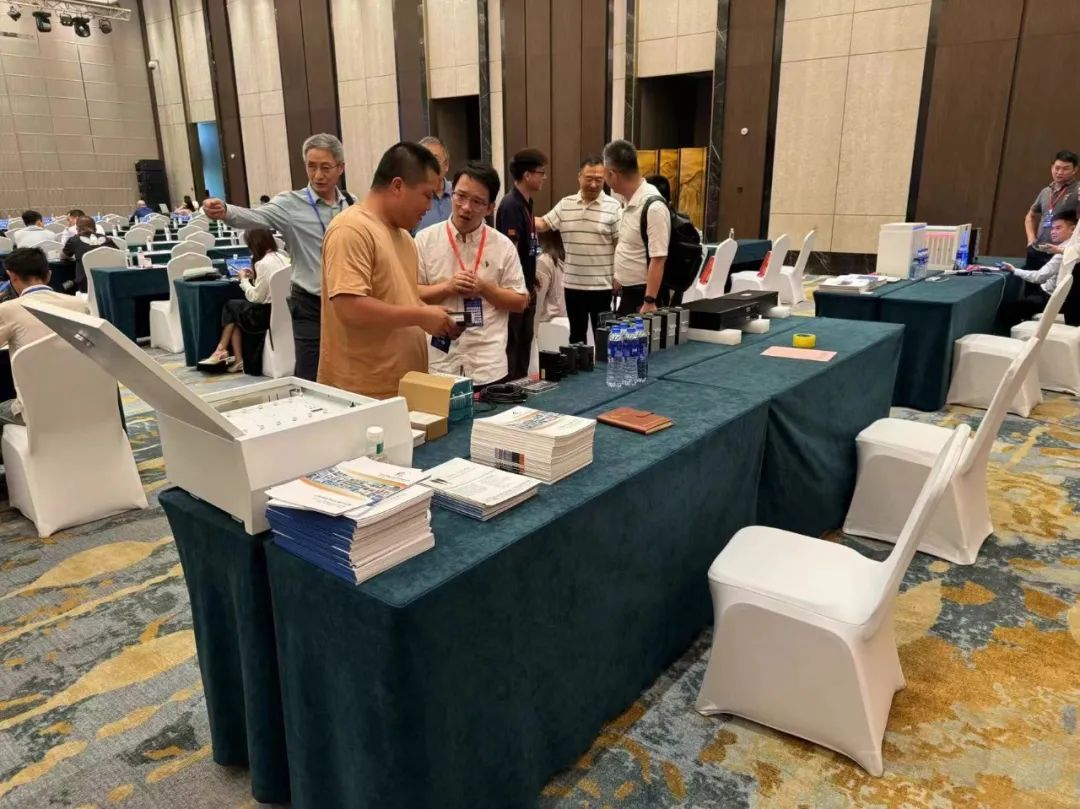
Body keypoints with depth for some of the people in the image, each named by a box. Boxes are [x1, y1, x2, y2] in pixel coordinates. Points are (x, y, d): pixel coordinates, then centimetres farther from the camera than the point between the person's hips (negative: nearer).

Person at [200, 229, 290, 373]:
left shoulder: (263, 263, -16)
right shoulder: (282, 257, 9)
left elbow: (255, 297, -12)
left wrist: (244, 279, 2)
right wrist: (254, 277, 15)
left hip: (269, 313, -8)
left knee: (231, 306, 11)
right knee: (236, 312, 16)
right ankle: (237, 359, 11)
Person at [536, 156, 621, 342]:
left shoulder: (613, 207, -6)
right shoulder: (565, 204, 5)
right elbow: (543, 224, 6)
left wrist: (619, 276, -9)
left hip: (601, 284, -3)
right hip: (572, 283, 3)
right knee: (576, 333, 16)